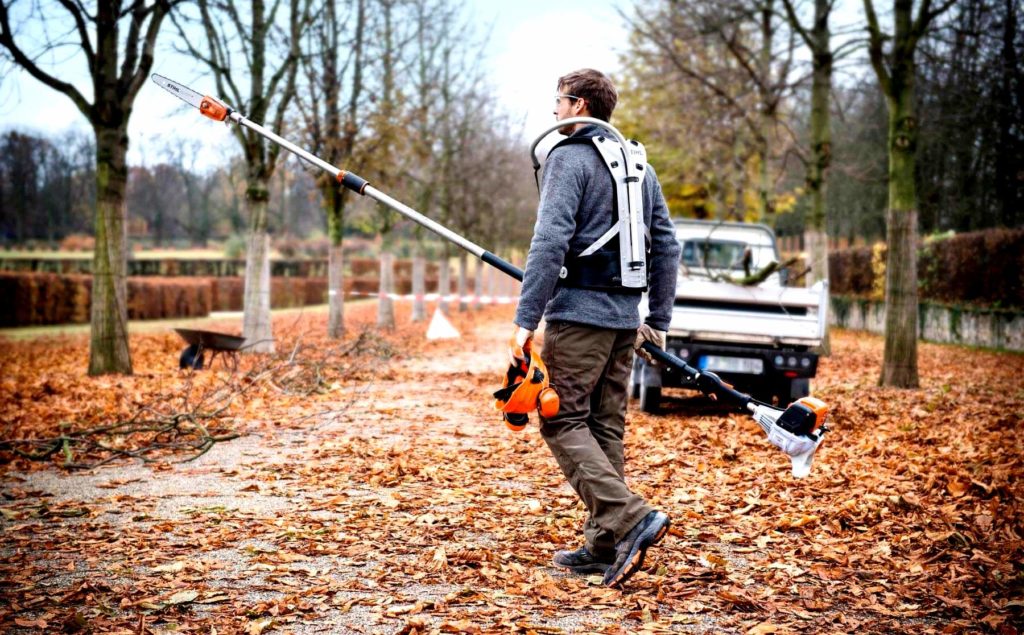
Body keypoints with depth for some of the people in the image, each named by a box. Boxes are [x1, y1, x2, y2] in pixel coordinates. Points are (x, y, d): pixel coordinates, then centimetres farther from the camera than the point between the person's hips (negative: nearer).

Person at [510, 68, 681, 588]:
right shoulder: (639, 164, 17)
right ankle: (604, 546, 14)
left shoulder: (569, 157, -7)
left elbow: (550, 242, -18)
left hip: (579, 312, -8)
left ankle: (629, 518, -19)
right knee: (606, 427, 11)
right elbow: (666, 247, 17)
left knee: (562, 421, -4)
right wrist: (658, 321, 21)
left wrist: (526, 318, -18)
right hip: (625, 317, 8)